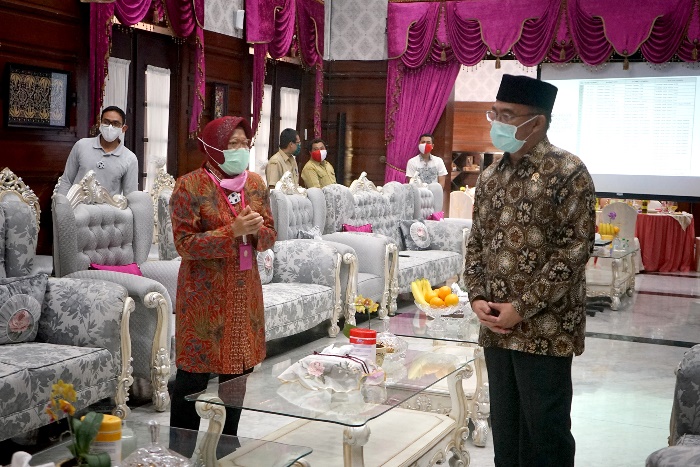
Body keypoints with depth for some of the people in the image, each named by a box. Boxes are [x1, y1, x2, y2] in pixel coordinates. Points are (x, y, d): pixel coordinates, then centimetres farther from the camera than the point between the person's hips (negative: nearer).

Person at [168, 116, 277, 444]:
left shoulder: (255, 184, 7)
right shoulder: (190, 186, -10)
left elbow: (270, 236, 10)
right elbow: (184, 244, -15)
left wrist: (256, 230, -13)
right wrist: (232, 231, -23)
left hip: (244, 292, 6)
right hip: (204, 294, -5)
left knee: (237, 371, 13)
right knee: (194, 377, 0)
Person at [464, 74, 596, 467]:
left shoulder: (567, 172, -10)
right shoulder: (490, 177, 11)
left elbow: (575, 248, -15)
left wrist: (523, 308, -16)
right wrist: (478, 297, -1)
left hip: (545, 329, -6)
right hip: (496, 328, 6)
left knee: (546, 432, 3)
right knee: (505, 428, 15)